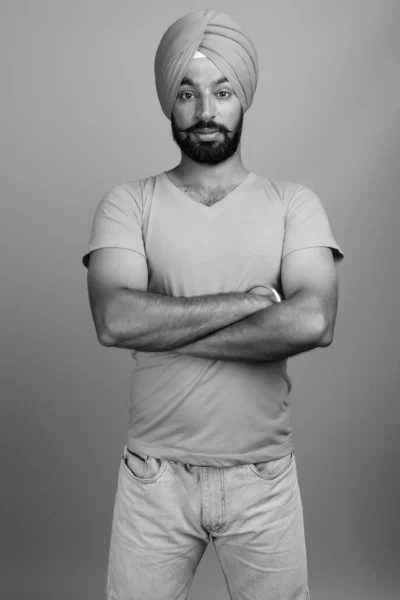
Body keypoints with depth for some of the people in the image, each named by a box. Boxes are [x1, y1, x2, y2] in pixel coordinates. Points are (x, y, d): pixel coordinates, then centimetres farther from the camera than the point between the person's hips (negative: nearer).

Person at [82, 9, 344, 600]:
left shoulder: (294, 203, -1)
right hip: (154, 477, 0)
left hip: (263, 479, 0)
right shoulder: (129, 202, -2)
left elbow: (313, 322, -18)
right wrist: (248, 300, -17)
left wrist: (168, 331, -16)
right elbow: (115, 320, -18)